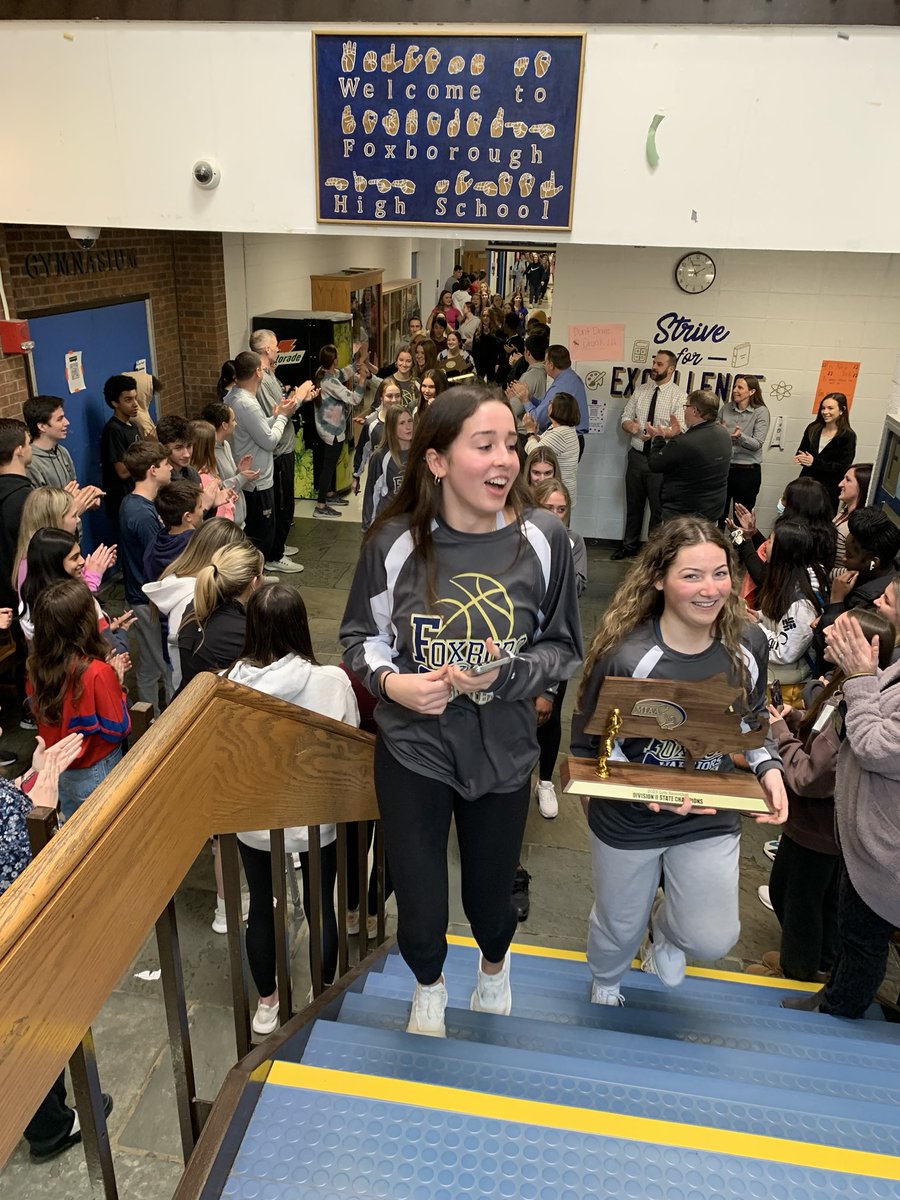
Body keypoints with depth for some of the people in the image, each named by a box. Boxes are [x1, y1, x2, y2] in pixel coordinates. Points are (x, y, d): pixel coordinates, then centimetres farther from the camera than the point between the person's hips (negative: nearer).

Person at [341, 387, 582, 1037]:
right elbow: (361, 635, 1)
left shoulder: (542, 538, -15)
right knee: (420, 909, 12)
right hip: (413, 748, 0)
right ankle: (429, 986, 52)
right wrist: (389, 682, -19)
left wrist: (506, 675, -23)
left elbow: (564, 648, -4)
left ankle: (496, 968, 62)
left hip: (503, 753, 1)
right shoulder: (395, 541, -15)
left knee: (491, 899, 22)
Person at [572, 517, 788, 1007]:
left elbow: (754, 719, 7)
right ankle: (605, 985, 60)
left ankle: (665, 927, 41)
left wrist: (769, 769, -11)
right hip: (628, 821, -2)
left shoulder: (747, 643, -13)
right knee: (620, 925, 21)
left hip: (712, 819, 3)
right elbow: (586, 746, -18)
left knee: (713, 939, 2)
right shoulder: (624, 654, -28)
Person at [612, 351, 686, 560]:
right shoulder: (640, 390, 6)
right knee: (633, 504, 16)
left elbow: (680, 431, -16)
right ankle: (629, 546, 32)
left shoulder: (678, 396, -9)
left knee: (658, 508, 6)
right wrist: (630, 426, -16)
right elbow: (626, 417, 8)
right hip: (637, 455, 5)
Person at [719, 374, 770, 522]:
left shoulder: (761, 412, -6)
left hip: (747, 471, -3)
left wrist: (740, 436, -30)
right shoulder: (726, 408, 5)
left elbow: (757, 444, -13)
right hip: (723, 467, 3)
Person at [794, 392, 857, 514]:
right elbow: (800, 452, 10)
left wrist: (815, 462, -22)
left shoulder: (848, 436, -7)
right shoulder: (813, 428, 6)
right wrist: (803, 459, -15)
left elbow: (842, 467, -11)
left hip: (829, 490, -4)